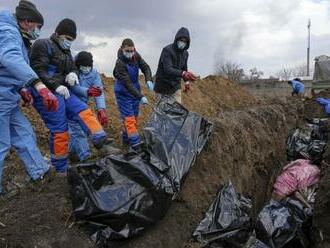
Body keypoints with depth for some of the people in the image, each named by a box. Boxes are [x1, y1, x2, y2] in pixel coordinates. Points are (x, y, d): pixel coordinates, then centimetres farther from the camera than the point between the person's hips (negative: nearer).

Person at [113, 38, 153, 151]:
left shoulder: (136, 56, -7)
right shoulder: (120, 63, -26)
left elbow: (145, 67, -1)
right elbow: (127, 83, -30)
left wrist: (148, 80, -23)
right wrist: (141, 96, -35)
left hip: (135, 91, 7)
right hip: (123, 93, -7)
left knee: (134, 117, 14)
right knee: (129, 118, -9)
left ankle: (126, 138, 30)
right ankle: (135, 144, -7)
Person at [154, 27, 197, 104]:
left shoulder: (185, 53, 4)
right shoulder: (167, 50, -18)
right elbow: (167, 69, -32)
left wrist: (187, 81, 6)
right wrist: (183, 74, -48)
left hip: (176, 87, 6)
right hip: (163, 89, -5)